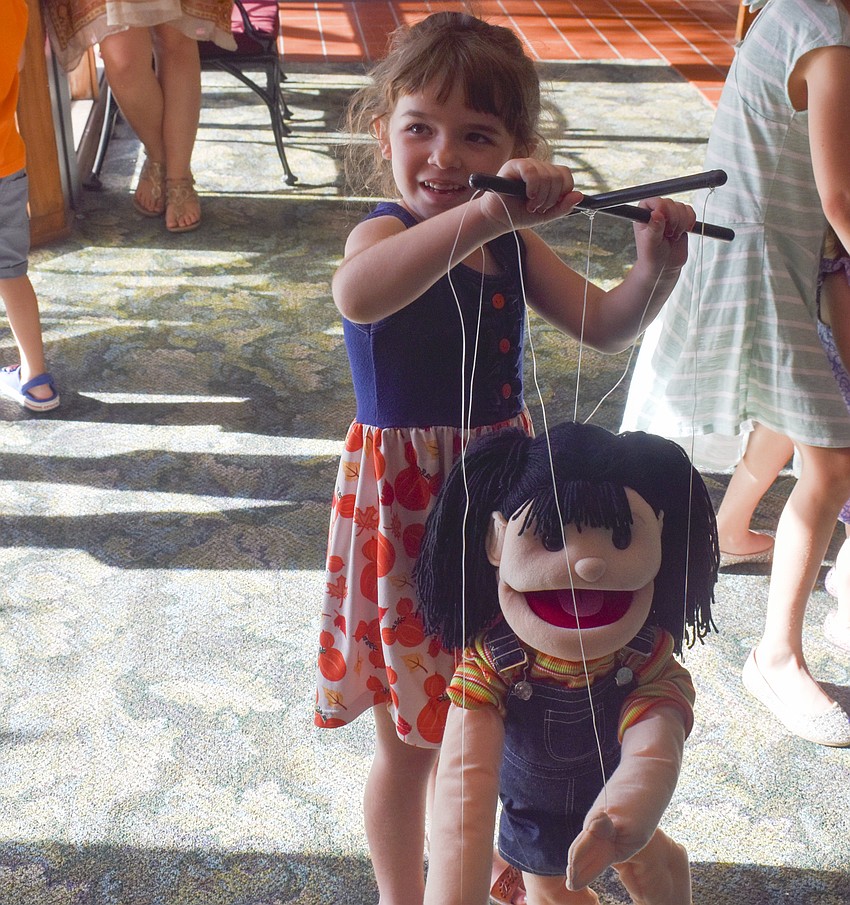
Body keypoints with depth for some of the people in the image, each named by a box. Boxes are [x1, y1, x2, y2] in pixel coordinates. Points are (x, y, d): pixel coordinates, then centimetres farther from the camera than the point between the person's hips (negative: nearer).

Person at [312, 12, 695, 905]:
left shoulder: (513, 243, 3)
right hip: (408, 501, -6)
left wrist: (652, 272, -14)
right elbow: (358, 296, -43)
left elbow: (603, 326, 6)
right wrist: (479, 215, -53)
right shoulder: (385, 233, -18)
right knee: (408, 742, 12)